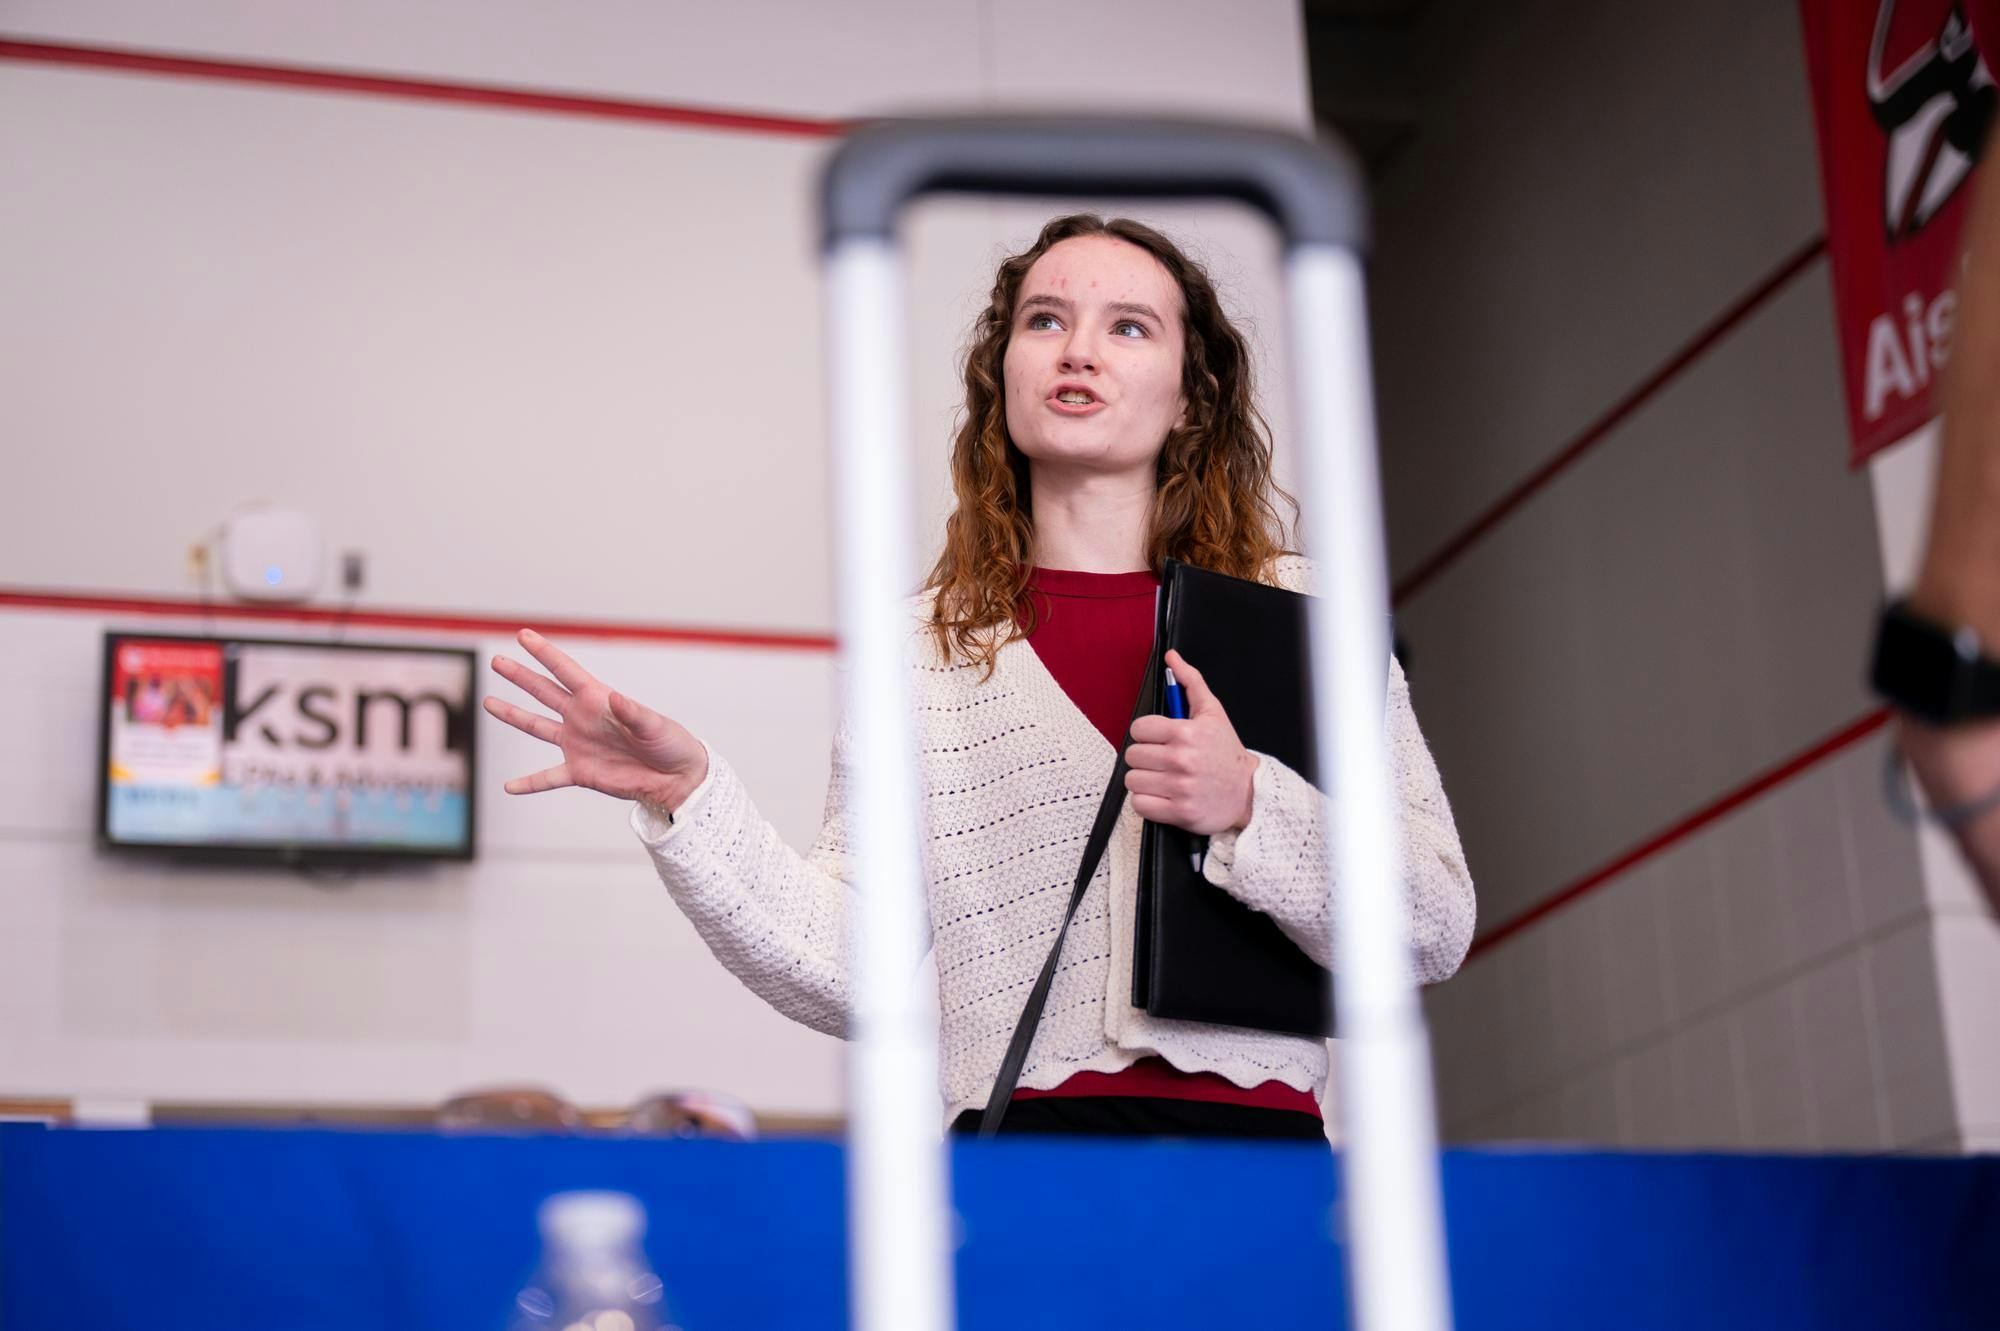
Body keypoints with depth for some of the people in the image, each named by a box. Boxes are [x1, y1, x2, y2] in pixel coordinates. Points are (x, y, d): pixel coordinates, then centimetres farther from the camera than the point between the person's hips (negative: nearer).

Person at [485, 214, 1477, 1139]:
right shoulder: (918, 650, 14)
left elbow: (1435, 932, 6)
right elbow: (851, 971, 7)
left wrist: (1248, 808, -9)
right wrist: (687, 799, -3)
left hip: (1254, 1124, 0)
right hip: (1019, 1129, 0)